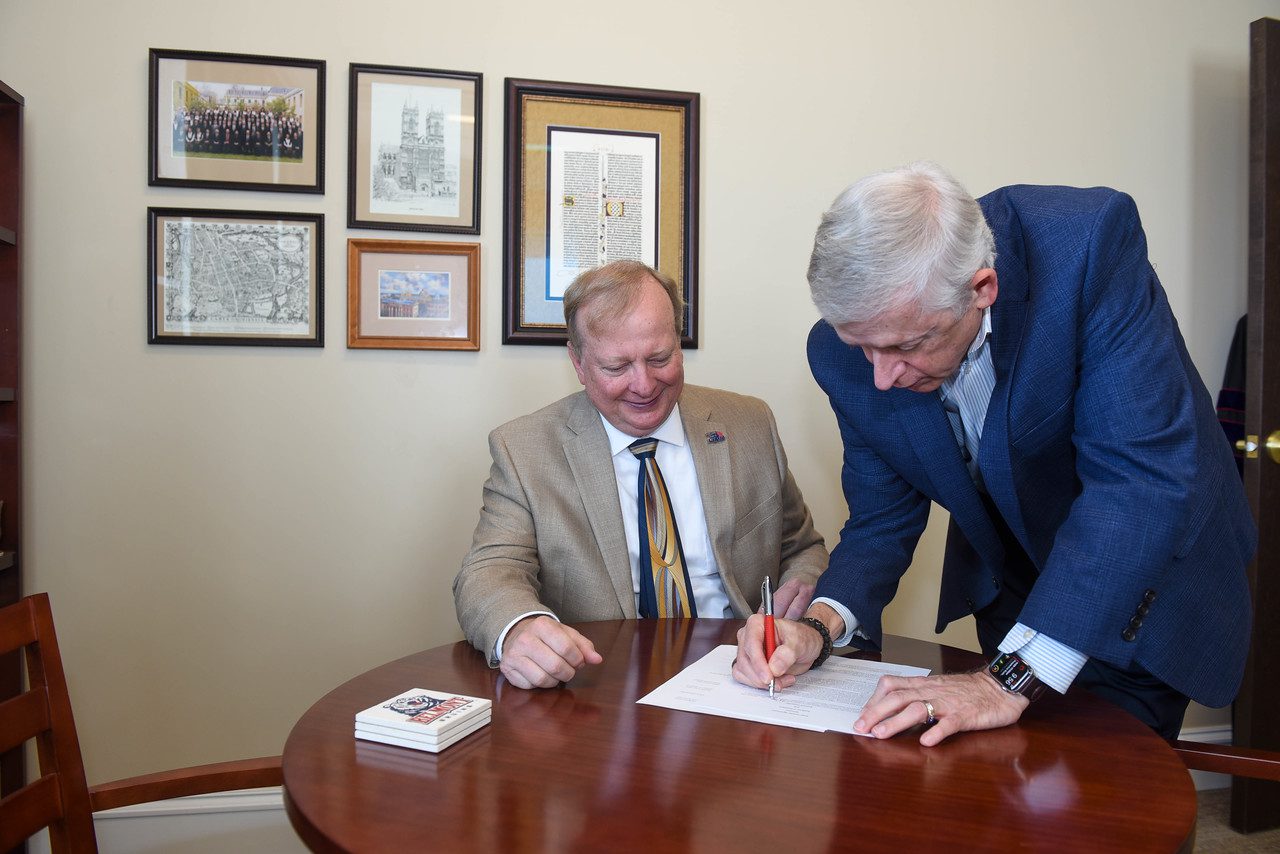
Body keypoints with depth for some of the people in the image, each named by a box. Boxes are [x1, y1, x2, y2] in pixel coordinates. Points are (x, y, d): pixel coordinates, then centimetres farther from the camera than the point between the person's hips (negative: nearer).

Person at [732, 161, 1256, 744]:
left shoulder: (1092, 242, -33)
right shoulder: (848, 351, -20)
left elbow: (1144, 474, -38)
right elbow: (882, 519, -9)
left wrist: (1011, 679, -41)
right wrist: (821, 626, -28)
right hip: (1007, 592, 3)